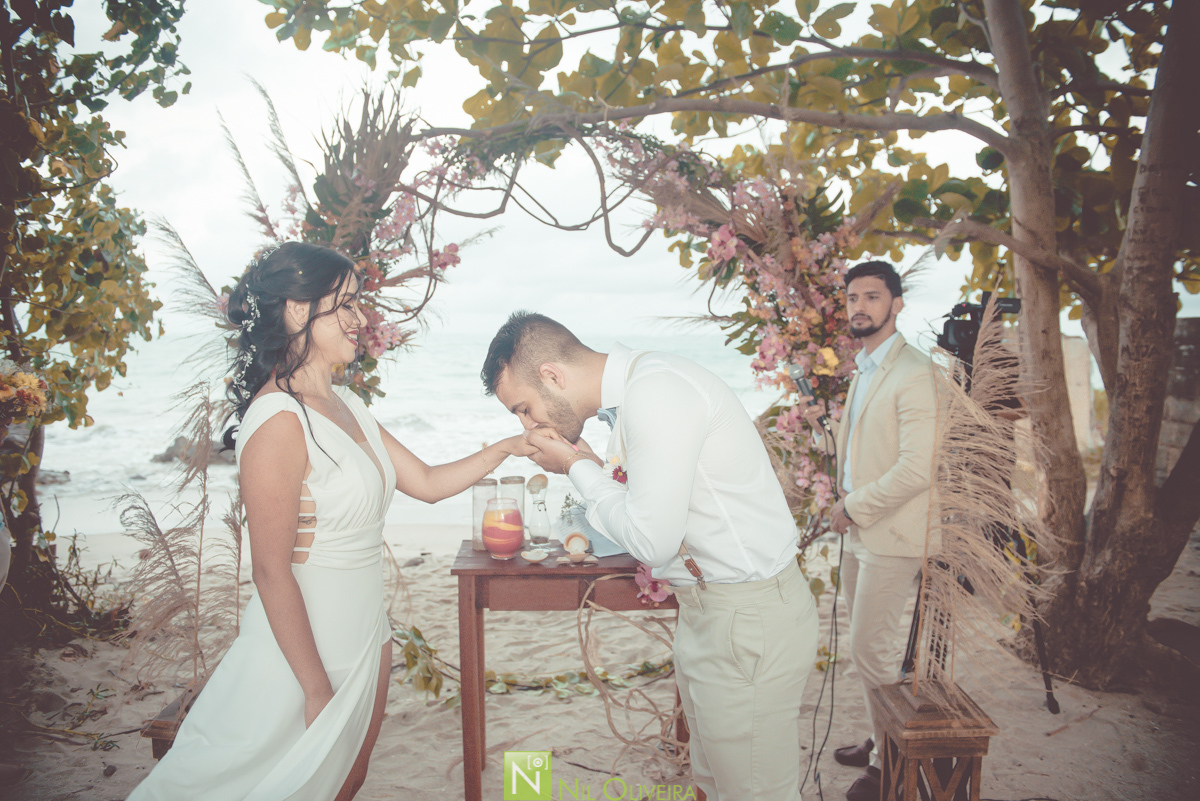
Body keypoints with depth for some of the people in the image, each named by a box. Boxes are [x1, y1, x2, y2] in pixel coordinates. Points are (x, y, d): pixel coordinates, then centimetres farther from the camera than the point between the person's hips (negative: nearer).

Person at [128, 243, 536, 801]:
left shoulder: (345, 405, 6)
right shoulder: (279, 421, -22)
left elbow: (427, 483, 11)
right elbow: (272, 572, -22)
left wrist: (505, 448, 3)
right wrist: (319, 691, -19)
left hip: (365, 635, 8)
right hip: (306, 645, -8)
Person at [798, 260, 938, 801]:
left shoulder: (915, 374, -16)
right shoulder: (863, 371, 14)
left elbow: (917, 469, -23)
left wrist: (853, 508, -14)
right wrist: (823, 424, 3)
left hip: (892, 537, -9)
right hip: (859, 532, 9)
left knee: (870, 650, -2)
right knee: (866, 646, 17)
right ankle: (880, 739, 34)